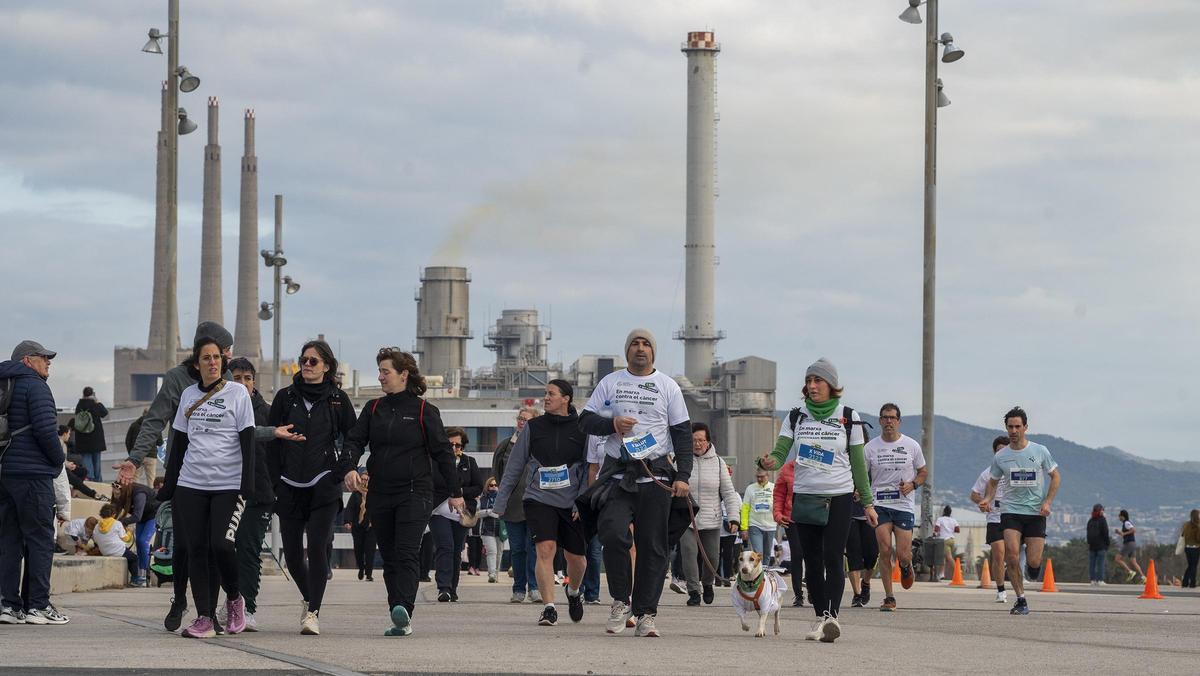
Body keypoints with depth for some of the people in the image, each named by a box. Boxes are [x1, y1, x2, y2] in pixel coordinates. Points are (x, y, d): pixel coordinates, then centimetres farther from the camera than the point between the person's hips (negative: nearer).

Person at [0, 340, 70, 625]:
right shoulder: (34, 386, -8)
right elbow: (45, 429, -16)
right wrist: (59, 458, -1)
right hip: (32, 473, -8)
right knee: (40, 538, -3)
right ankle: (38, 605, -5)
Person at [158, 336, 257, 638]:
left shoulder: (237, 393, 1)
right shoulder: (188, 395, 12)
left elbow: (247, 442, -3)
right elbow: (178, 444, 17)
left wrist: (248, 484, -12)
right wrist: (168, 486, 14)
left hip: (228, 485, -4)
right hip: (191, 485, 4)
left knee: (221, 544, -16)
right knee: (197, 550, -1)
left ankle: (234, 598, 10)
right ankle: (204, 617, 1)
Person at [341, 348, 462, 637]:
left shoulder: (424, 410, 0)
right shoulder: (373, 409, 12)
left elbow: (442, 452, 2)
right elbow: (354, 440, 3)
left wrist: (454, 492, 2)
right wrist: (350, 467, -17)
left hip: (414, 494, -5)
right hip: (379, 494, 5)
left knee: (406, 553, -17)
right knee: (389, 557, 7)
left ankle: (403, 611, -29)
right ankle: (400, 622, 12)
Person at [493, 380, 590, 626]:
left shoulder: (581, 429, 1)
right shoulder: (533, 427, 4)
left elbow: (590, 468, 2)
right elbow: (514, 467, 7)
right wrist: (500, 503, 4)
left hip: (572, 504, 0)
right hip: (539, 500, 0)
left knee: (576, 558, 9)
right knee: (546, 550, -18)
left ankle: (574, 593, 41)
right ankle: (549, 608, -17)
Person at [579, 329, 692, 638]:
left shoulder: (668, 386, 9)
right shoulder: (610, 383, 11)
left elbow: (682, 433, 8)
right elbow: (585, 420, 10)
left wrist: (683, 476, -2)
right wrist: (612, 423, -11)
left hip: (656, 476, 0)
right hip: (617, 474, 0)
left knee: (652, 546, -1)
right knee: (613, 534, -18)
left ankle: (646, 613, 3)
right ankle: (621, 600, -1)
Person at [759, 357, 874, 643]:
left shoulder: (848, 417, 3)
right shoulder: (796, 416, 6)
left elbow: (858, 464, 7)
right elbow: (780, 453, -2)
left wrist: (868, 503, 7)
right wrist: (769, 462, -27)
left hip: (839, 497, -3)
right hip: (804, 497, 3)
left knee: (832, 558, -15)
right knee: (812, 562, 4)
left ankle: (831, 616, -24)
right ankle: (821, 618, 11)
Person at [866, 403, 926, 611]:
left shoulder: (911, 445, 4)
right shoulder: (870, 447, 4)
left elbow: (923, 472, 13)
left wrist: (912, 485, -8)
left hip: (904, 505, 0)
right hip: (880, 505, 0)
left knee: (902, 554, -6)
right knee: (885, 551, -9)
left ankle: (906, 566, 33)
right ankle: (889, 597, 0)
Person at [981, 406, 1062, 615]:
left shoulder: (1040, 451, -1)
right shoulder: (1000, 456, 3)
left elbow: (1055, 476, 8)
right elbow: (993, 482, 16)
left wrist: (1047, 502, -5)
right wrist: (988, 499, -4)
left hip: (1036, 512, -1)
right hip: (1010, 510, 1)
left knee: (1033, 562, -7)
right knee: (1012, 554, -19)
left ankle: (1034, 564, 33)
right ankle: (1021, 600, -7)